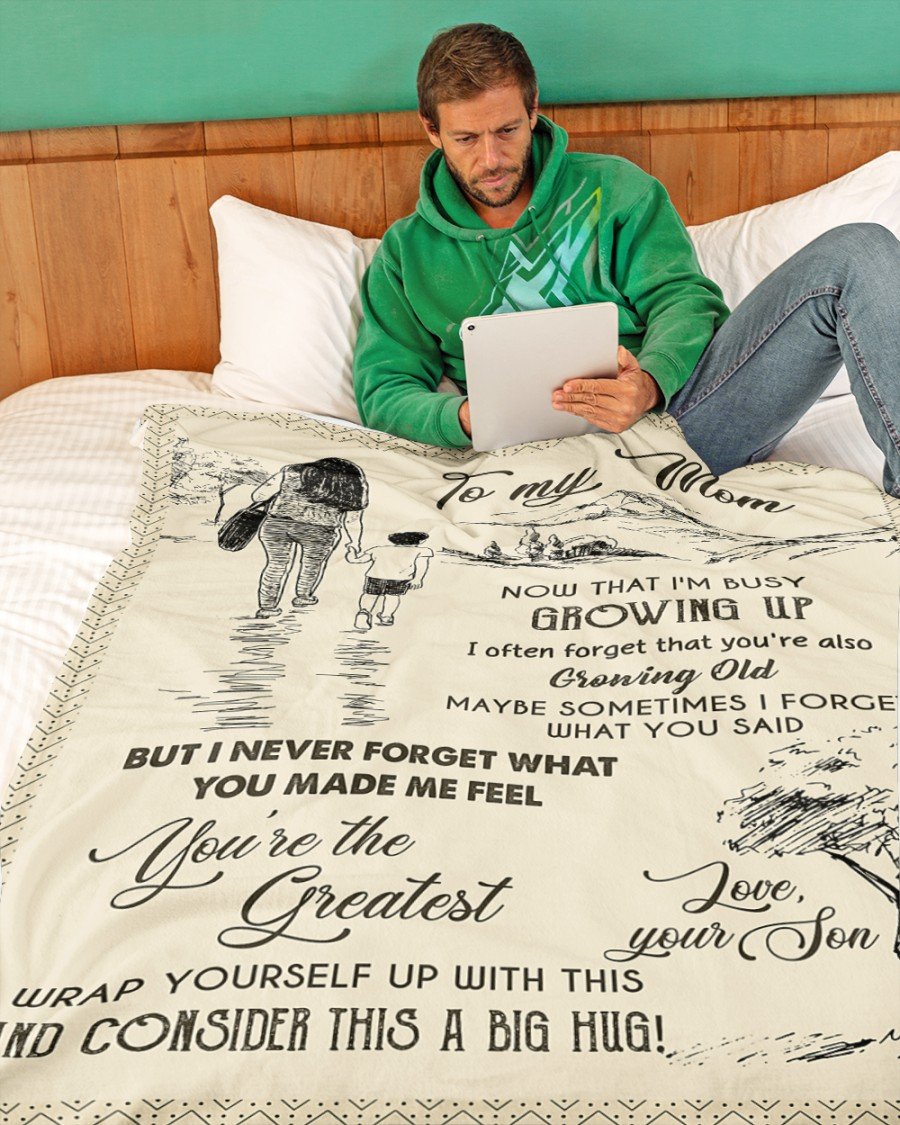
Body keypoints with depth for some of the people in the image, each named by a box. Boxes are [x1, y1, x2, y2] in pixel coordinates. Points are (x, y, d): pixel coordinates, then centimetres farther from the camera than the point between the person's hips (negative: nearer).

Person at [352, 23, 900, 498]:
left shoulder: (611, 186, 18)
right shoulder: (407, 252, 17)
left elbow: (682, 297, 7)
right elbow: (384, 391, 11)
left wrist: (650, 382, -17)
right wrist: (461, 418, -13)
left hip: (671, 403, 4)